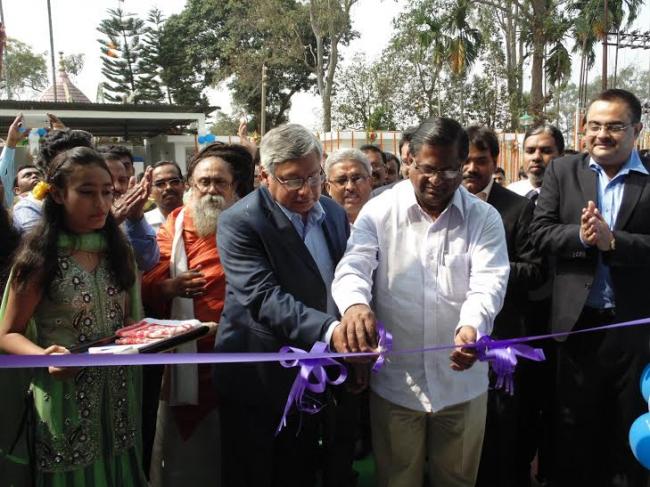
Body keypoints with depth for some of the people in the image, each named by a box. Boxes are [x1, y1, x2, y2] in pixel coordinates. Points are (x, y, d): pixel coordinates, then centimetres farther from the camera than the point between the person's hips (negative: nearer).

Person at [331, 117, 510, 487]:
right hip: (394, 381, 0)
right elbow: (354, 266, -15)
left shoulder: (485, 218, -2)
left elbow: (489, 281, -15)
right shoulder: (379, 211, -3)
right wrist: (355, 304, -39)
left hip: (462, 382, 1)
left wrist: (471, 327, -37)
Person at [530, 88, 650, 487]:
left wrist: (612, 241, -21)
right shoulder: (562, 171, 4)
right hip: (577, 322, 1)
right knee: (574, 430, 15)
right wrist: (581, 235, -18)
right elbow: (540, 232, -2)